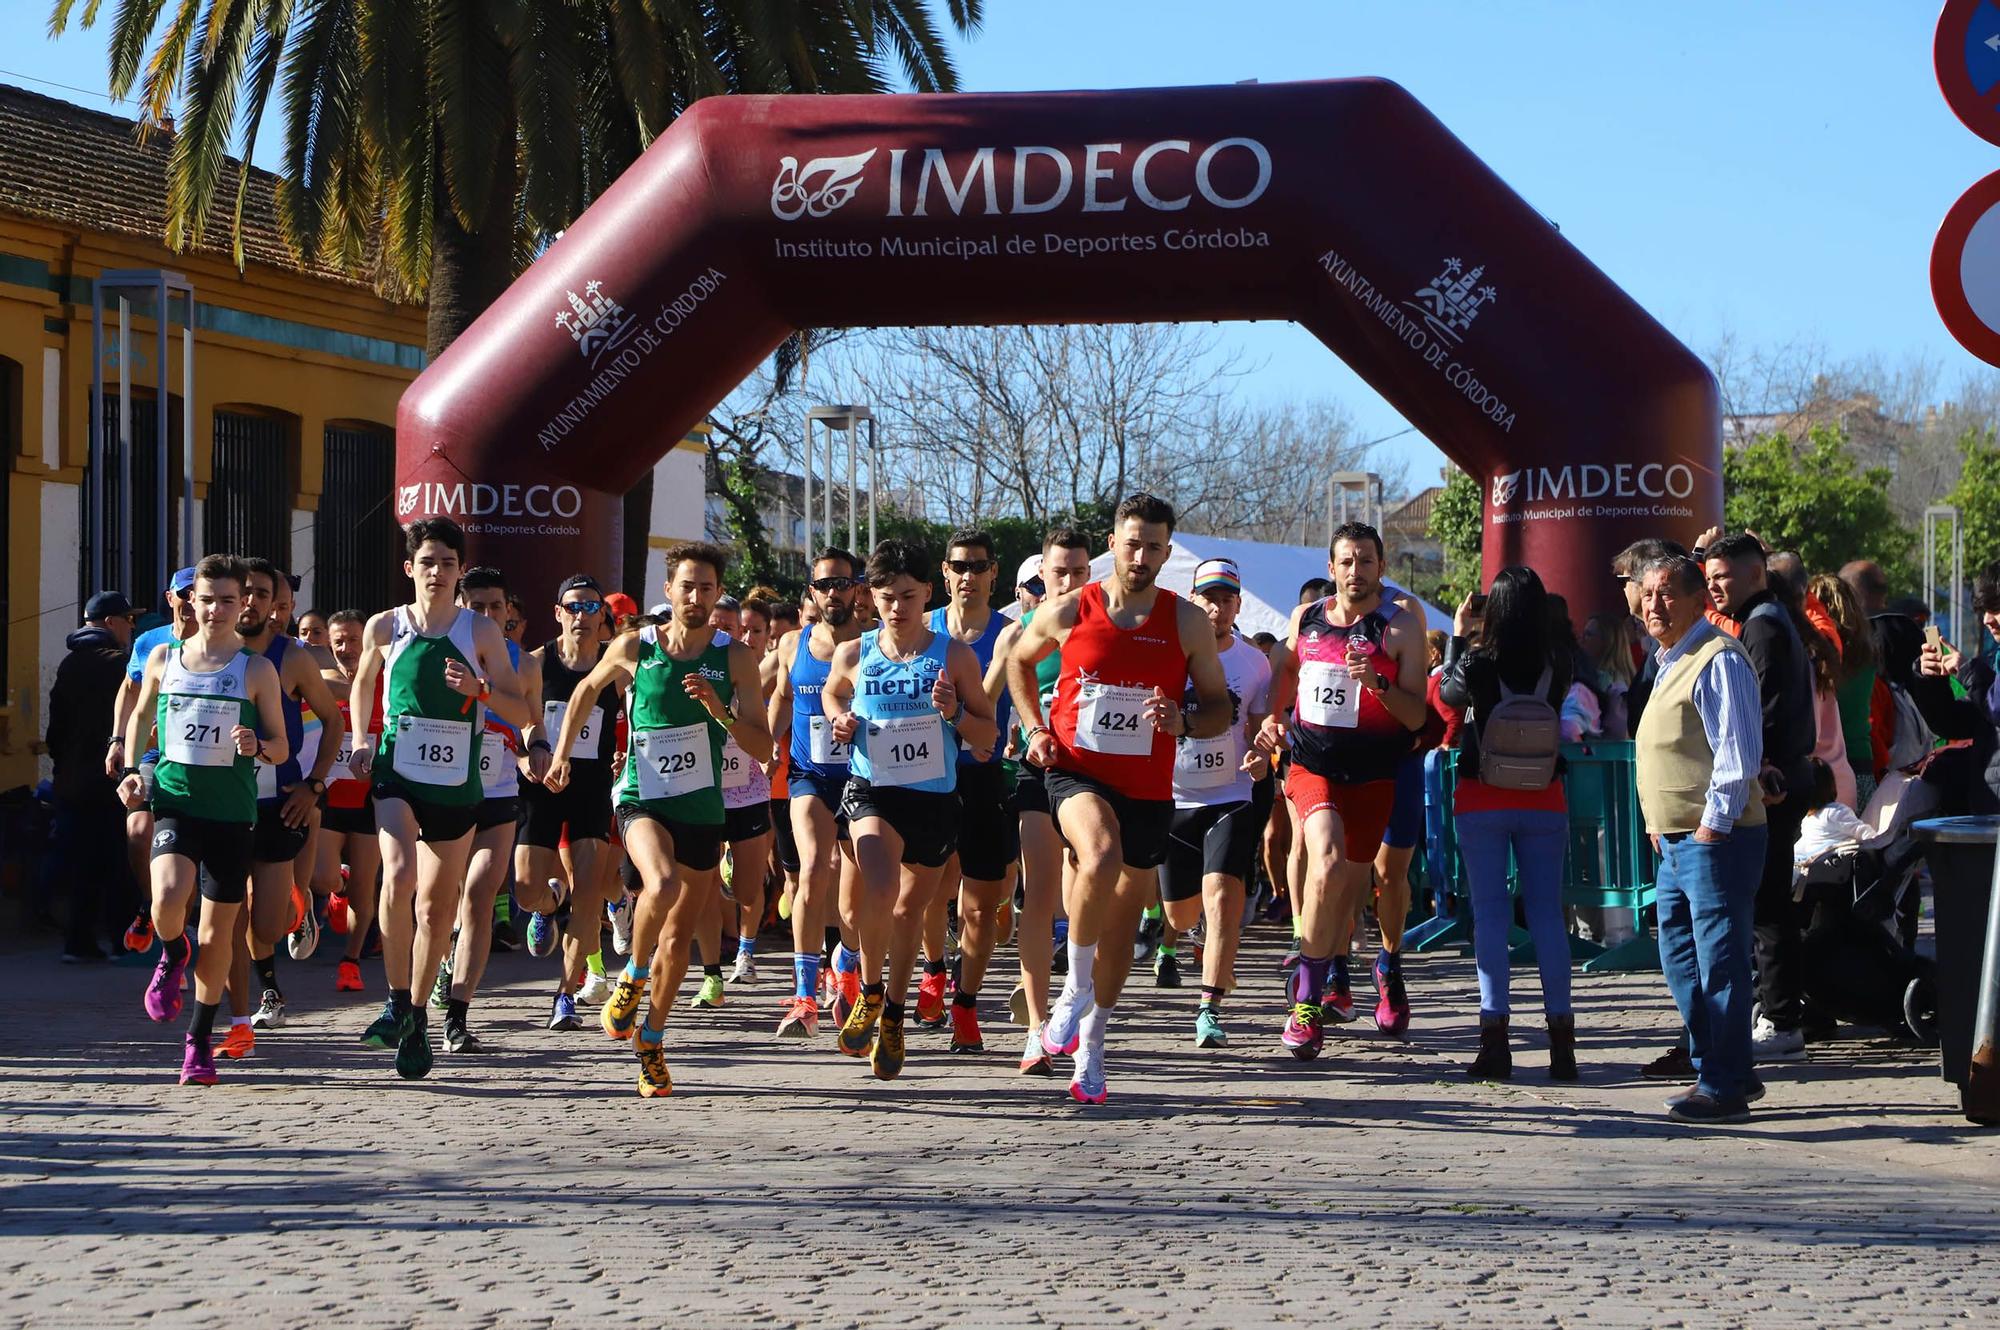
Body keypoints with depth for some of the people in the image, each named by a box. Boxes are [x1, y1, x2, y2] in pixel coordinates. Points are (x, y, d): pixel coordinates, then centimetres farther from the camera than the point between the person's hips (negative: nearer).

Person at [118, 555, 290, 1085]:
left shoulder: (257, 670, 1)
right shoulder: (163, 657, 6)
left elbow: (281, 747, 5)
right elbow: (140, 714, 22)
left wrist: (256, 747, -17)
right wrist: (129, 769, 9)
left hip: (232, 811, 0)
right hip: (174, 800, 0)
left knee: (218, 932, 4)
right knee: (168, 897, -27)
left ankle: (199, 1041, 21)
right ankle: (172, 956, 10)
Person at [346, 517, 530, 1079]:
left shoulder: (481, 631, -2)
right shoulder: (385, 627, 1)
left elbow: (523, 713, -1)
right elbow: (363, 683, 22)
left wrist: (480, 691, -19)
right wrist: (360, 742, 10)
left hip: (457, 785, 1)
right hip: (397, 775, -1)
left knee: (437, 904, 8)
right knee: (398, 874, -26)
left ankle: (416, 1017, 25)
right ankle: (397, 1002, -14)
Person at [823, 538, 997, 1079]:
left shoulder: (954, 655, -4)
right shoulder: (853, 655, -1)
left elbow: (988, 737, 2)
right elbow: (831, 693, 22)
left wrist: (954, 714, -18)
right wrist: (840, 720, 1)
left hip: (935, 797, 1)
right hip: (871, 791, -1)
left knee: (911, 908, 14)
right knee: (879, 892, -26)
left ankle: (893, 1017, 36)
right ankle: (869, 991, 0)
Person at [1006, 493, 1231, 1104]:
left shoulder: (1188, 623, 0)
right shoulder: (1068, 612, -2)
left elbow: (1220, 708, 6)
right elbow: (1019, 661, 18)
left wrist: (1185, 722, -16)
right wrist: (1035, 728, 5)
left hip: (1147, 789, 3)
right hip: (1075, 774, -3)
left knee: (1122, 926, 10)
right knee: (1101, 856, -35)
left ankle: (1090, 1047, 27)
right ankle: (1076, 987, -14)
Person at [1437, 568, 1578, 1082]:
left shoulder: (1477, 663, -13)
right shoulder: (1560, 664, -7)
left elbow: (1446, 696, 7)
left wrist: (1457, 636, 17)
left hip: (1482, 801, -2)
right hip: (1544, 802, 2)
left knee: (1490, 913, 2)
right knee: (1547, 913, 6)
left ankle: (1495, 1036, -4)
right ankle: (1561, 1035, 3)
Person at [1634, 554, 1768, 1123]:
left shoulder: (1718, 659, -13)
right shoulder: (1669, 661, 18)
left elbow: (1738, 754, -18)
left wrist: (1713, 825, -18)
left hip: (1715, 838, -10)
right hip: (1677, 840, 10)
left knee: (1718, 960, -6)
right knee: (1680, 957, 15)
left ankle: (1724, 1087, -2)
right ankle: (1722, 1070, 26)